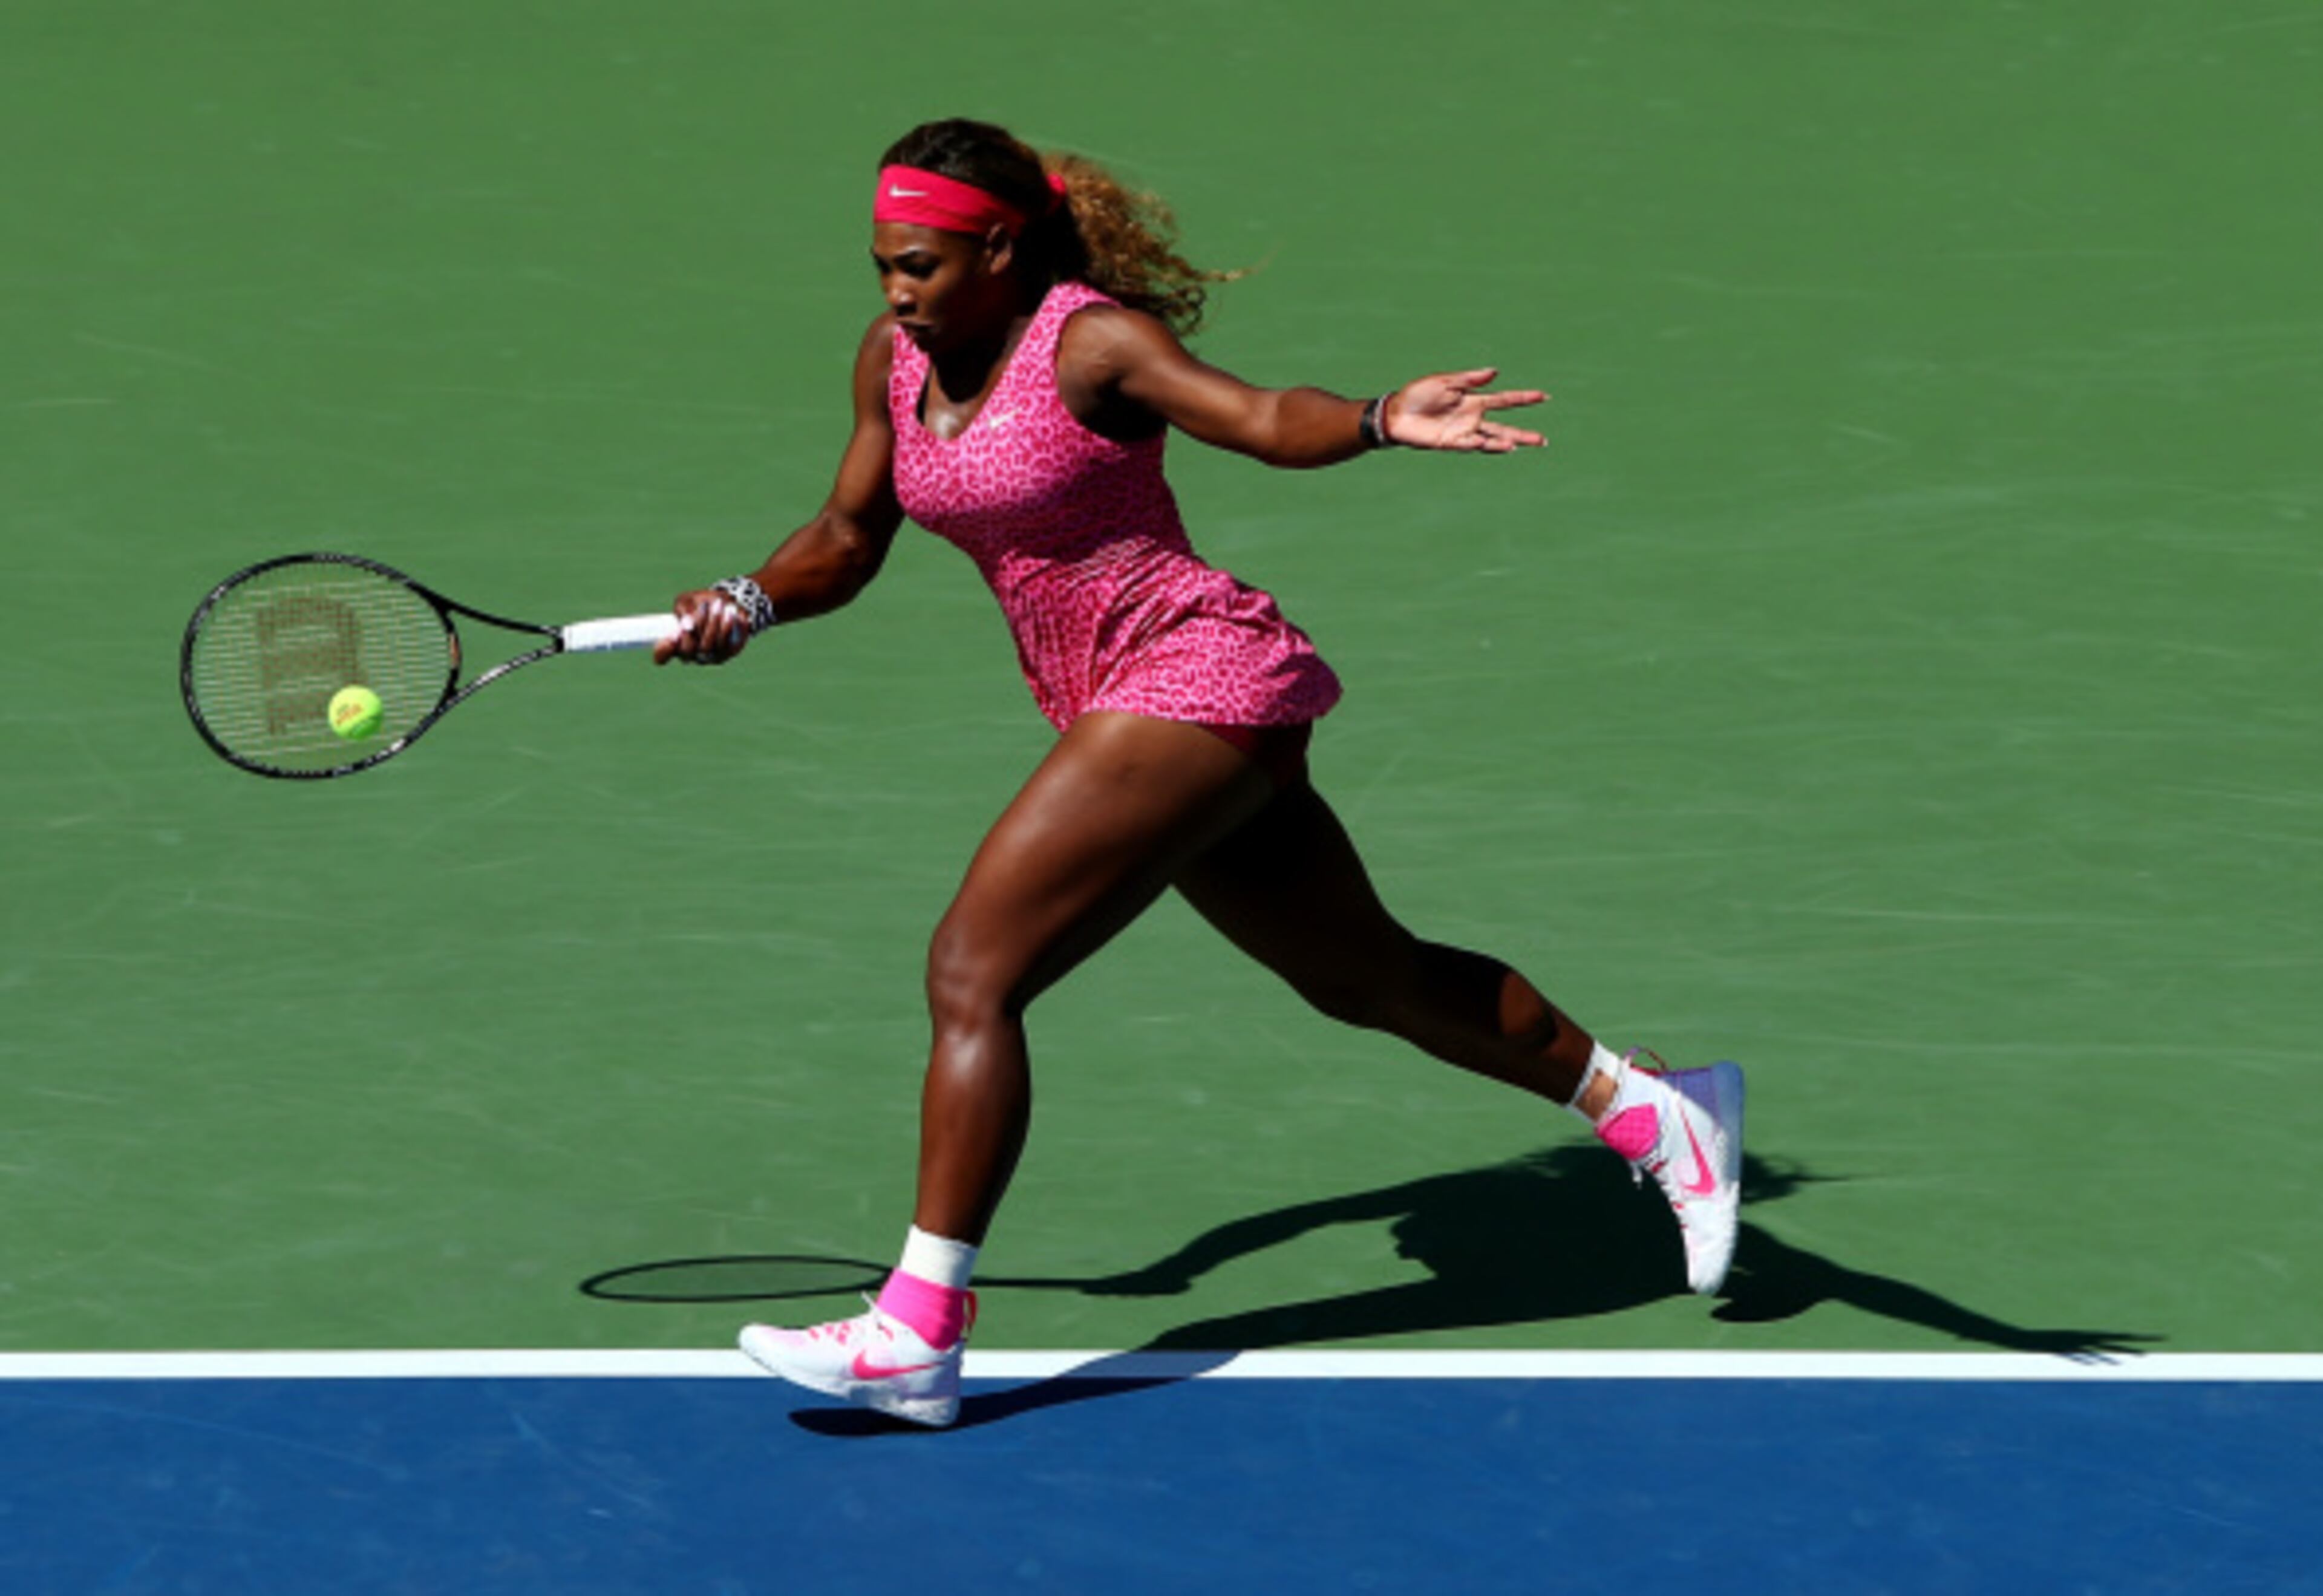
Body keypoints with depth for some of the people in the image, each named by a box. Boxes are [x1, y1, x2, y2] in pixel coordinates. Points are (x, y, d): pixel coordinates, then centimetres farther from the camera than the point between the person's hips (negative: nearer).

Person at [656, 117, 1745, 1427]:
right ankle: (1654, 1108, 35)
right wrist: (749, 606, -3)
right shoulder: (896, 362, 5)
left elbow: (1267, 418, -31)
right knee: (1374, 982, 21)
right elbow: (848, 538, 16)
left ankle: (919, 1334, -15)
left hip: (1194, 672, -9)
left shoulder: (1091, 343, -17)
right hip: (1119, 707, 9)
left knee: (973, 969, -16)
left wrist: (1382, 422, -51)